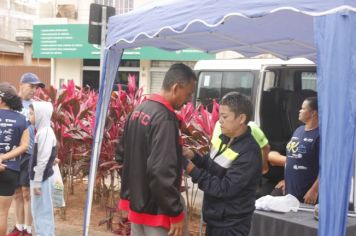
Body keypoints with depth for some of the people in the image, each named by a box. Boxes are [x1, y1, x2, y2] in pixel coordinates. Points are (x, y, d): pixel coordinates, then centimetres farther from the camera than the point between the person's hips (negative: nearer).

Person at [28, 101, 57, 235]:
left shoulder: (45, 133, -19)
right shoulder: (41, 132, 11)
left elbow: (43, 160, -22)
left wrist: (37, 182, -19)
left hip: (42, 179, -9)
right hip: (40, 178, 9)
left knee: (42, 211, -2)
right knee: (38, 211, 16)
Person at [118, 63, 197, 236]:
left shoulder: (139, 110, 7)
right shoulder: (164, 119, -22)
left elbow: (126, 156, 16)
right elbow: (162, 171, -28)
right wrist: (176, 213, -21)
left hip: (137, 203, 9)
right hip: (157, 208, -9)